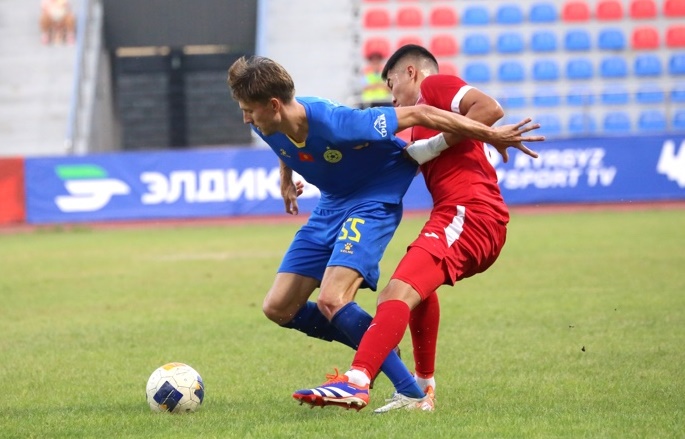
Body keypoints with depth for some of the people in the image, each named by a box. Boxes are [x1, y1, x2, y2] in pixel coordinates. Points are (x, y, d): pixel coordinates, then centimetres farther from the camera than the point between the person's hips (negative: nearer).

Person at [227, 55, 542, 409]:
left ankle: (411, 394, -18)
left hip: (374, 202, -8)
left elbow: (418, 115, -27)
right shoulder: (269, 126, -14)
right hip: (331, 204, 8)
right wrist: (286, 179, 27)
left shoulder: (333, 123, -34)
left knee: (331, 301, -27)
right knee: (278, 308, 0)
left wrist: (493, 135, -21)